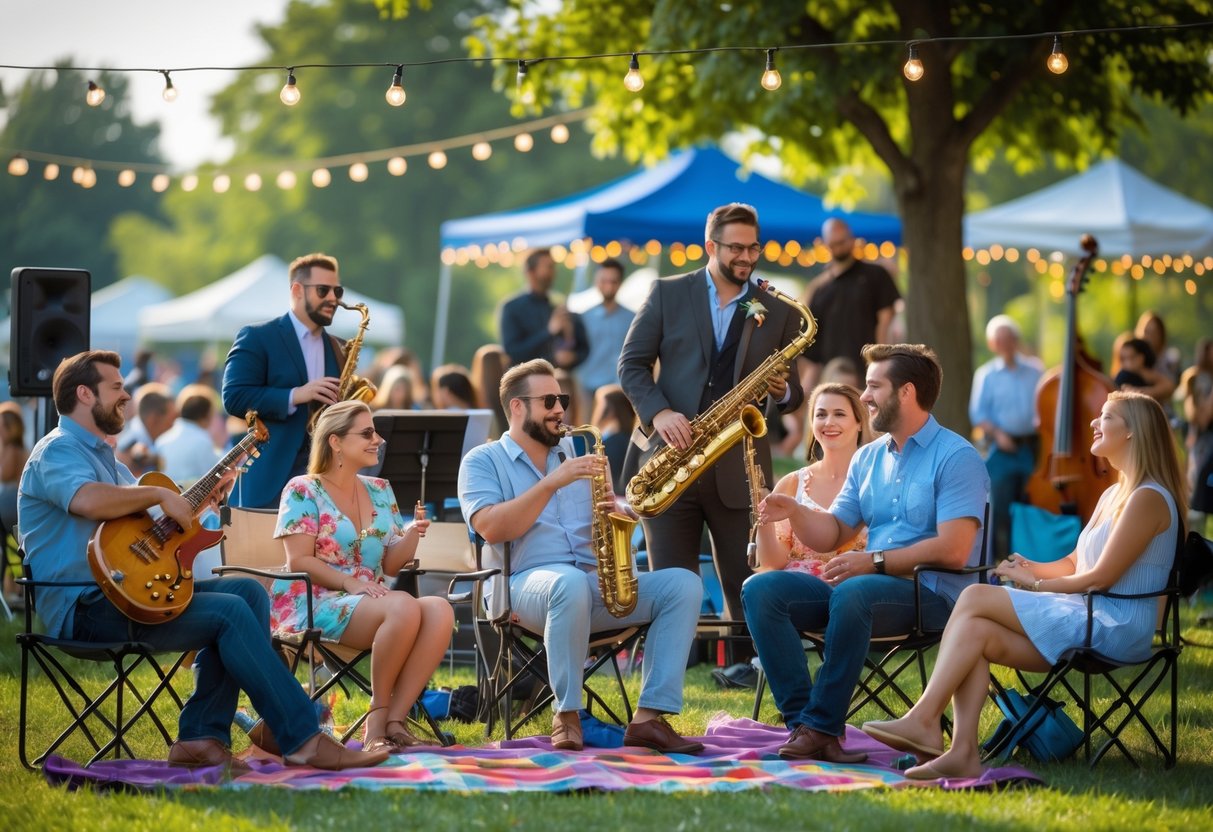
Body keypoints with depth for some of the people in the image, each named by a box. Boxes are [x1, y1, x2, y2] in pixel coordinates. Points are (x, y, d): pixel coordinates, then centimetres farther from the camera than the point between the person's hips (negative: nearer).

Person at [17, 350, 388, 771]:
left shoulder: (99, 454, 24)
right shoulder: (58, 451, -9)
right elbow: (87, 500, -32)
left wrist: (203, 497, 11)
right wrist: (161, 495, -20)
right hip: (85, 609, -10)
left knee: (247, 591, -2)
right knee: (230, 612, -20)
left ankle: (200, 737, -10)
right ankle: (304, 739, -18)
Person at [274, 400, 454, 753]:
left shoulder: (379, 491, 18)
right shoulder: (303, 491, 0)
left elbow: (390, 565, 16)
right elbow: (299, 560, -9)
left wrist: (410, 537, -5)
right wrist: (350, 582, -21)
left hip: (371, 602, 6)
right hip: (316, 603, -6)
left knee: (440, 610, -26)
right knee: (405, 607, -35)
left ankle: (394, 720, -26)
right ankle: (377, 716, -20)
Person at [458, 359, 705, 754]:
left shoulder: (579, 454, 24)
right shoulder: (483, 461, 8)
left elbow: (616, 508, 22)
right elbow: (491, 528, -9)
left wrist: (617, 513, -3)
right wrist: (552, 483, -15)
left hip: (598, 583, 6)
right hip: (527, 583, -5)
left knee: (683, 584, -18)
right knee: (571, 583, -41)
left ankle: (650, 717, -24)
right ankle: (566, 716, -25)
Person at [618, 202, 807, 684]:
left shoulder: (777, 312, 10)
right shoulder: (668, 294, 7)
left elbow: (792, 393, 14)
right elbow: (632, 363, 5)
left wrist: (783, 392, -11)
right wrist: (659, 412, -12)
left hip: (738, 464, 1)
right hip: (672, 456, -1)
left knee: (745, 580, 0)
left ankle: (746, 663, 13)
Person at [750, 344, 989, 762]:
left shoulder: (956, 457, -6)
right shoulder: (868, 458, 19)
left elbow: (953, 549, -17)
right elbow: (832, 535, 18)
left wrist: (875, 561, -21)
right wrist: (795, 513, -3)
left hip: (931, 593, -8)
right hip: (866, 587, 8)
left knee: (851, 594, -39)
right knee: (761, 589, -12)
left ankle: (823, 726, -30)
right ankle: (801, 721, -24)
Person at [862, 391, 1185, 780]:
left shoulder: (1149, 498, -9)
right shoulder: (1113, 495, 22)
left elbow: (1100, 577, -13)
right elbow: (1075, 563, 24)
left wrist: (1034, 584, -5)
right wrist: (1034, 568, 4)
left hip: (1115, 628, -9)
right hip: (1086, 617, 9)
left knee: (976, 598, -17)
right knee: (975, 633, -16)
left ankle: (923, 719, -20)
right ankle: (963, 752, -28)